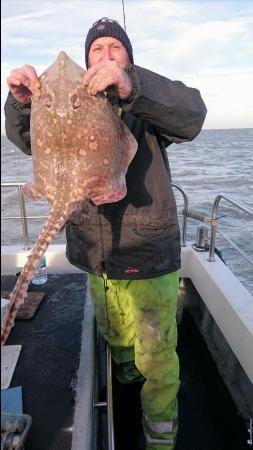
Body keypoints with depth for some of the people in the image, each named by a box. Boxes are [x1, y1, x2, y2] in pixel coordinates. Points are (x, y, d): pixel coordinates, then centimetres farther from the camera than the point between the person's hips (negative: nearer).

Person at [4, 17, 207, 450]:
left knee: (156, 359, 8)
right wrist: (22, 101, -23)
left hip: (148, 256, -4)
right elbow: (28, 138, -2)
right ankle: (126, 390, 59)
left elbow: (191, 114, -24)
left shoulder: (149, 103, -4)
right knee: (116, 341, 28)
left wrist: (130, 84, -40)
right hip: (96, 257, 5)